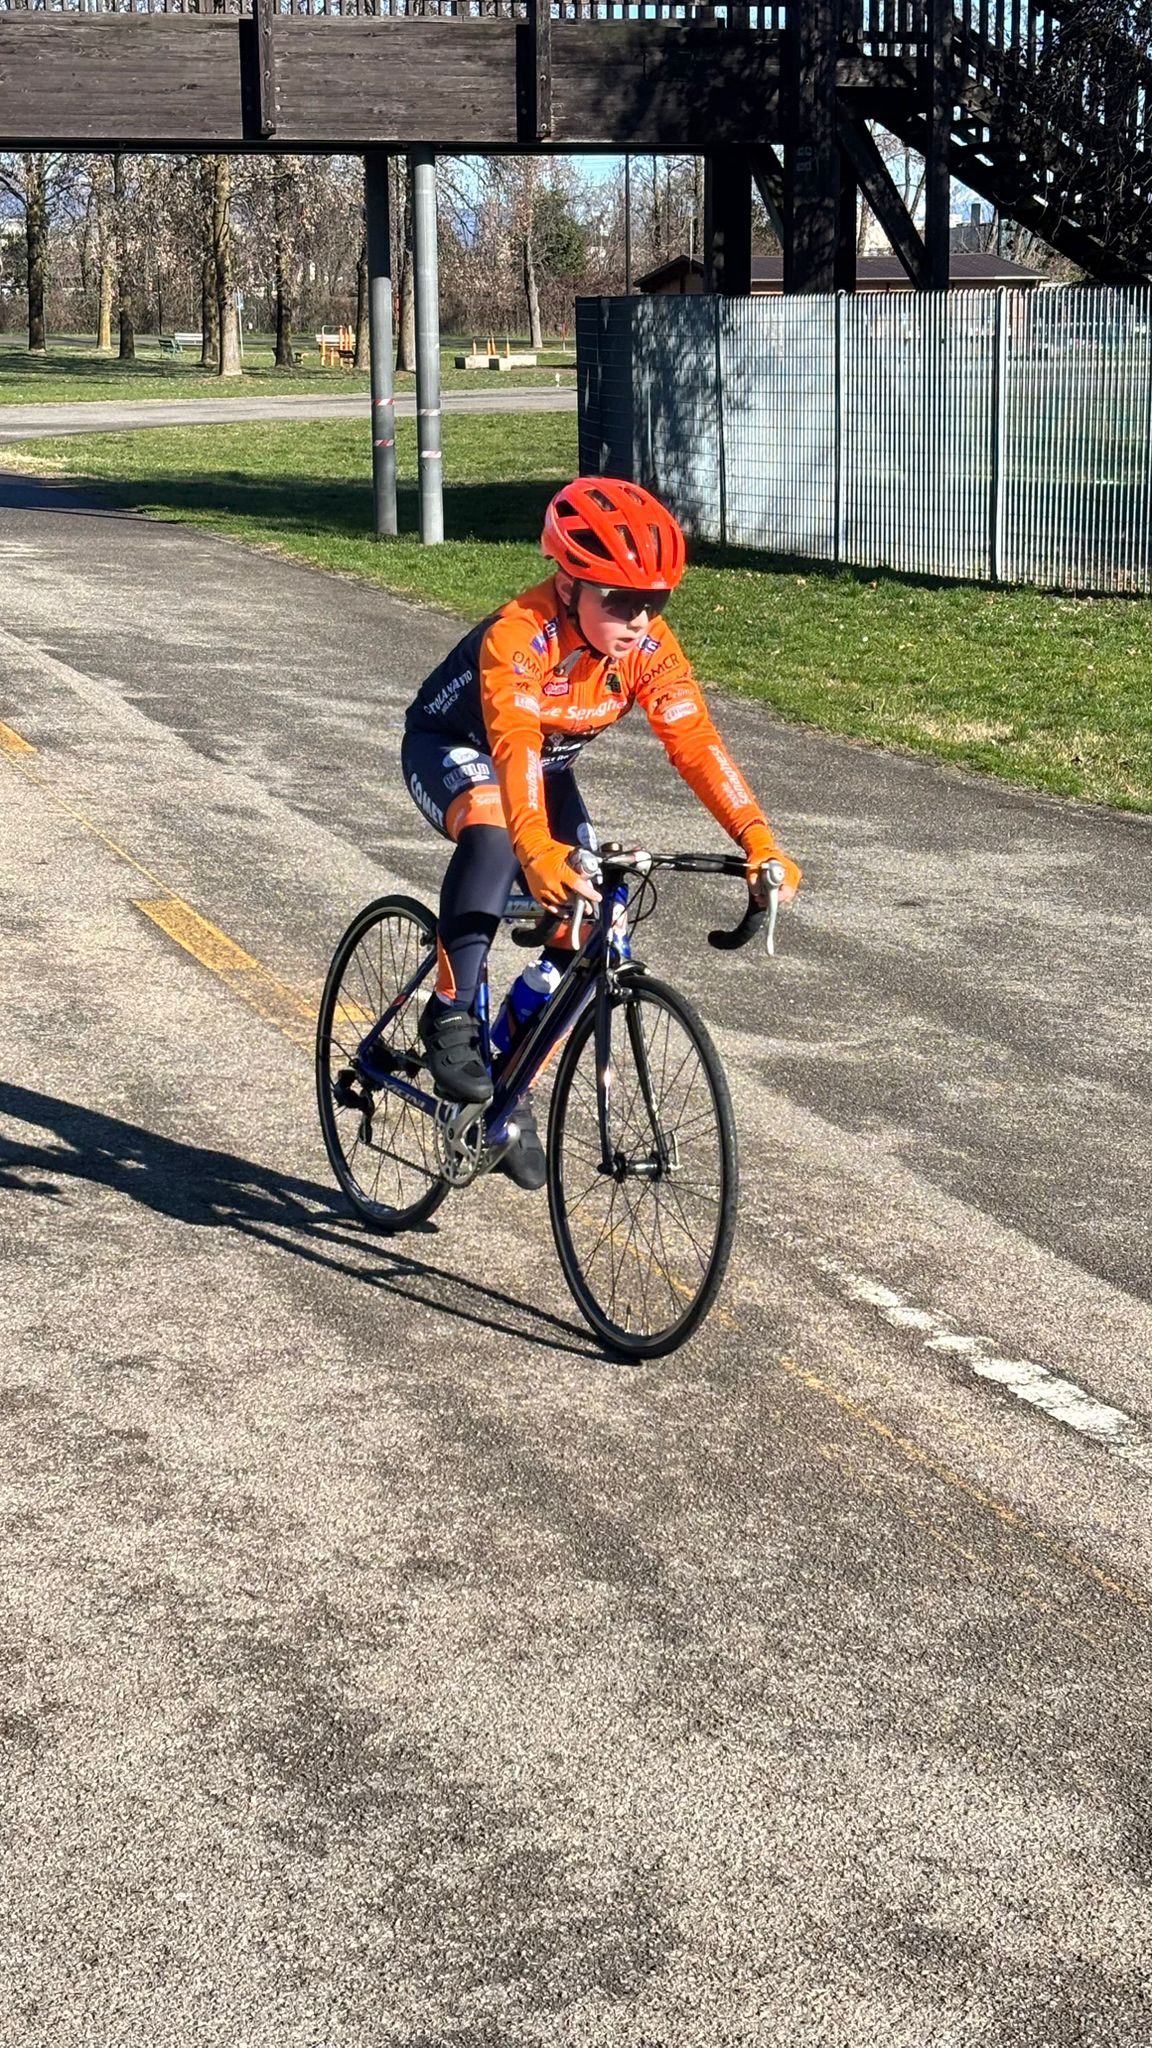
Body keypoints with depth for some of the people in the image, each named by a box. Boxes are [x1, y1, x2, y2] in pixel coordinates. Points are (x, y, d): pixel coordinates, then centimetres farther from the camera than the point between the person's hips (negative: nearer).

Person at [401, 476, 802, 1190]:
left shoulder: (648, 648, -22)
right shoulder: (517, 637, -37)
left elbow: (697, 742, -30)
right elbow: (513, 747, -51)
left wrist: (760, 843, -43)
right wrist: (538, 851, -68)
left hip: (546, 768, 5)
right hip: (451, 747, -5)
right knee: (493, 833, -40)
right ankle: (451, 1017, -27)